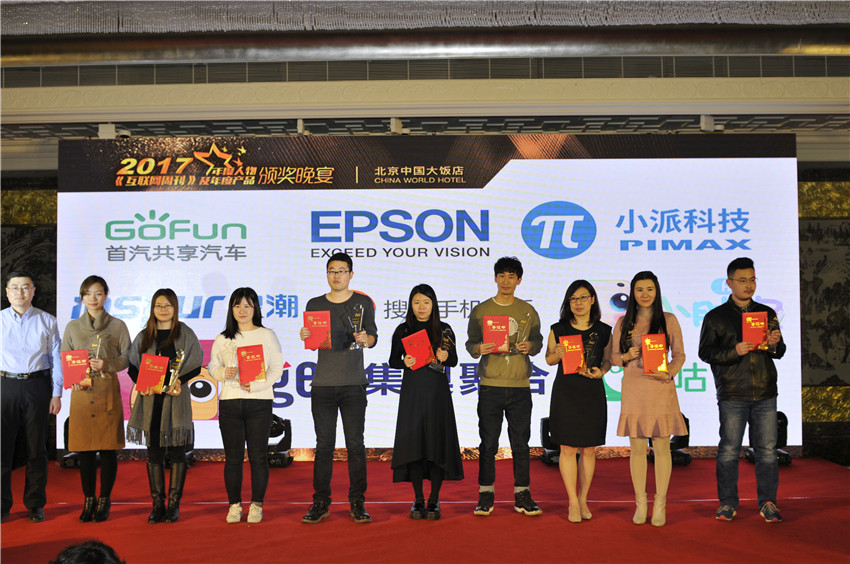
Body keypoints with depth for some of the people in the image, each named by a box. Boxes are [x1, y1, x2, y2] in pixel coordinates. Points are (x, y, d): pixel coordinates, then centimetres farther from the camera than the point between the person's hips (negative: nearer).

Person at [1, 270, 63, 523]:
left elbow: (56, 359, 6)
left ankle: (35, 505, 16)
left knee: (36, 447, 5)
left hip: (37, 386, 0)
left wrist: (56, 394, 1)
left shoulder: (47, 321, 5)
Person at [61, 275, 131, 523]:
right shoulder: (73, 327, 12)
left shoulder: (117, 326, 5)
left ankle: (104, 500, 12)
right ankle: (88, 500, 16)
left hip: (108, 392, -2)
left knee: (108, 448, 0)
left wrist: (106, 364, -15)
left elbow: (126, 358, 3)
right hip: (81, 392, 2)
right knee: (85, 449, 4)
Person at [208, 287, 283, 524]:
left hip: (259, 401, -2)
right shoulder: (223, 339, 11)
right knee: (233, 457, 3)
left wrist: (258, 385, -14)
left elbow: (277, 368, 1)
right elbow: (213, 367, 13)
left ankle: (256, 505, 9)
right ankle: (234, 505, 13)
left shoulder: (267, 336, 5)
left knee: (258, 456, -1)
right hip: (229, 401, 2)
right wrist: (224, 373, -10)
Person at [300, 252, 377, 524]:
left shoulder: (363, 302, 6)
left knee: (355, 443, 0)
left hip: (353, 383, -1)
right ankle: (320, 503, 11)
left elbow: (373, 337, 1)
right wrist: (305, 337, -10)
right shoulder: (315, 305, 10)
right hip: (322, 384, 1)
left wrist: (365, 339, -20)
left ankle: (357, 503, 9)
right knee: (324, 445, 4)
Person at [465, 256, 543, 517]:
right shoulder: (481, 310, 7)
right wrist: (479, 349, -15)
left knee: (521, 442, 4)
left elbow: (538, 341, 12)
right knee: (488, 443, 1)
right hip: (490, 385, -1)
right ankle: (486, 496, 10)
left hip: (520, 385, 1)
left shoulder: (528, 311, 10)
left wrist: (530, 346, -10)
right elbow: (470, 343, 6)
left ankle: (522, 495, 13)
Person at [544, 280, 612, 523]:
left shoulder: (603, 331, 4)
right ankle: (573, 503, 11)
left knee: (589, 450, 6)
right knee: (568, 448, -1)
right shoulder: (559, 329, 2)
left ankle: (583, 499, 21)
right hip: (565, 391, -1)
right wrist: (558, 354, -12)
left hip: (592, 391, 1)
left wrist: (601, 372, -8)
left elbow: (608, 360, 12)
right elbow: (549, 359, 10)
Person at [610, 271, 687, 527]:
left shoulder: (668, 320, 4)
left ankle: (660, 504, 11)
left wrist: (668, 373, -12)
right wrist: (626, 357, -9)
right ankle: (640, 503, 15)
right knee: (637, 447, 5)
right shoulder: (623, 323, 9)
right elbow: (613, 356, 12)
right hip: (633, 389, 1)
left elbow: (679, 355, 6)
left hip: (660, 388, -1)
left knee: (661, 447, 1)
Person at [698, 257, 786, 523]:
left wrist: (774, 344, -8)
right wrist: (734, 351, -15)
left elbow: (780, 352, 15)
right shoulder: (715, 317, 5)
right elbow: (705, 352, -1)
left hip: (765, 393, 2)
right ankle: (728, 503, 12)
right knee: (729, 449, 1)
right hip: (732, 394, -2)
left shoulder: (767, 313, 14)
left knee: (767, 449, 2)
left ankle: (768, 503, 13)